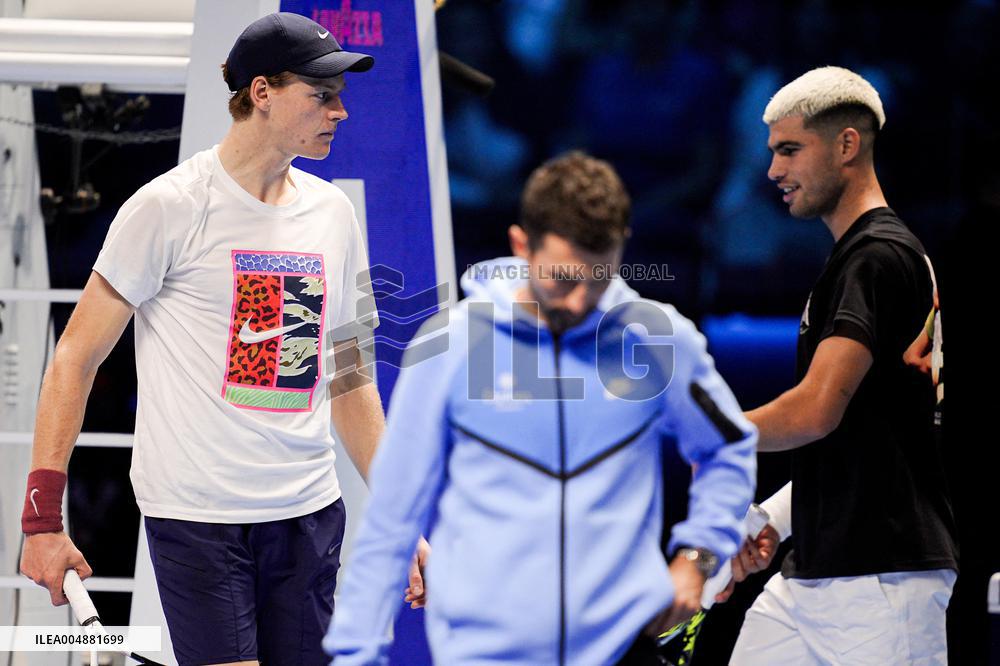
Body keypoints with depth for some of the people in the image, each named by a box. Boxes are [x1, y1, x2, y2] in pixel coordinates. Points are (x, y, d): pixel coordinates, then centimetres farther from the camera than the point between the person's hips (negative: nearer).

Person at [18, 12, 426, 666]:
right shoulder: (170, 206, -7)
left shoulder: (334, 213, 11)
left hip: (311, 514, 6)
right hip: (198, 518, -6)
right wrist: (43, 518, -11)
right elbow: (76, 359, -5)